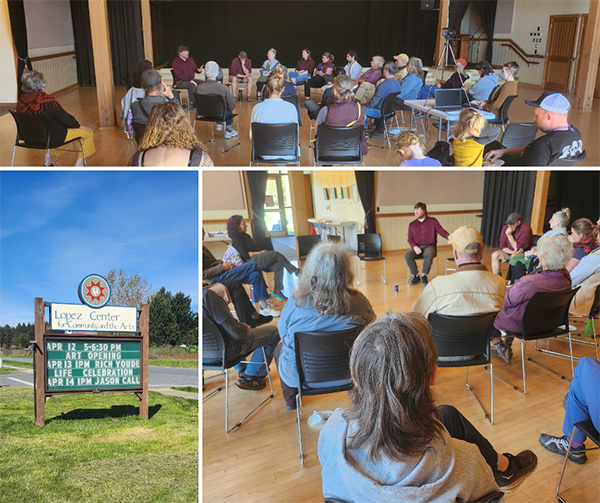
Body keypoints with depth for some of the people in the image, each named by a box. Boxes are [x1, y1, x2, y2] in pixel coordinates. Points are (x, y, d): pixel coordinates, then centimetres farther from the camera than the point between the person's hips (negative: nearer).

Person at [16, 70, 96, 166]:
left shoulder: (21, 100, -4)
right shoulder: (46, 101, -26)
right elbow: (65, 118, -19)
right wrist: (78, 126, -1)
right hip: (53, 137, -8)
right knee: (88, 132, 5)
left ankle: (47, 159, 40)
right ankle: (80, 161, 14)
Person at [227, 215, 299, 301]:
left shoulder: (245, 235, 20)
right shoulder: (236, 240, -7)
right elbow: (245, 255, -15)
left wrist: (262, 252, 2)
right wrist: (261, 252, -10)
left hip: (259, 259, 9)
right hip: (251, 263, -9)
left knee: (279, 265, -16)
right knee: (275, 254, -22)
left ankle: (277, 290, -14)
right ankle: (295, 270, -15)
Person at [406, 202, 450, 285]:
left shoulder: (433, 221, 9)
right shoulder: (412, 225, 14)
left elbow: (441, 230, -3)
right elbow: (410, 238, 7)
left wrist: (448, 236, -25)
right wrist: (415, 247, -15)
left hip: (429, 246, -2)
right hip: (417, 247, 2)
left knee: (429, 255, -38)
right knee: (407, 256, -29)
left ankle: (424, 276, -18)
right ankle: (416, 276, -12)